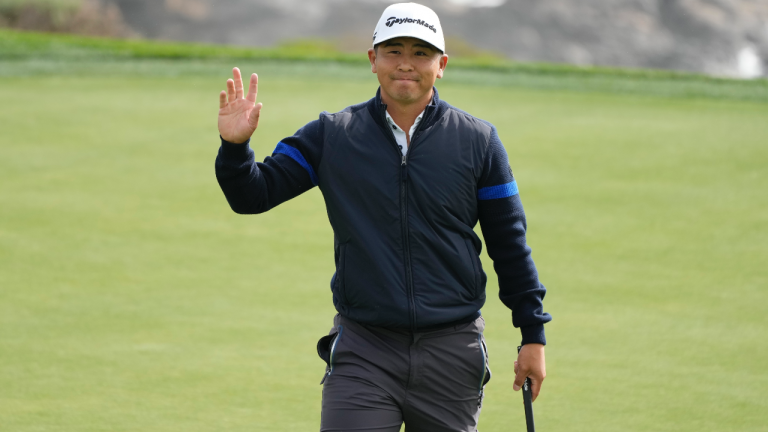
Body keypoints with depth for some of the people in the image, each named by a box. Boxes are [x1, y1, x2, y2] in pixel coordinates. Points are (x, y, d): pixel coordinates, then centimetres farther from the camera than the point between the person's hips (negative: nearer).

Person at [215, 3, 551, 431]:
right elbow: (254, 194, 3)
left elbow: (510, 244, 7)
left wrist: (534, 335, 6)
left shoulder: (478, 141, 4)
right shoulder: (331, 135, 4)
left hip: (452, 348, 1)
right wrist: (235, 147, -17)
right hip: (363, 348, 0)